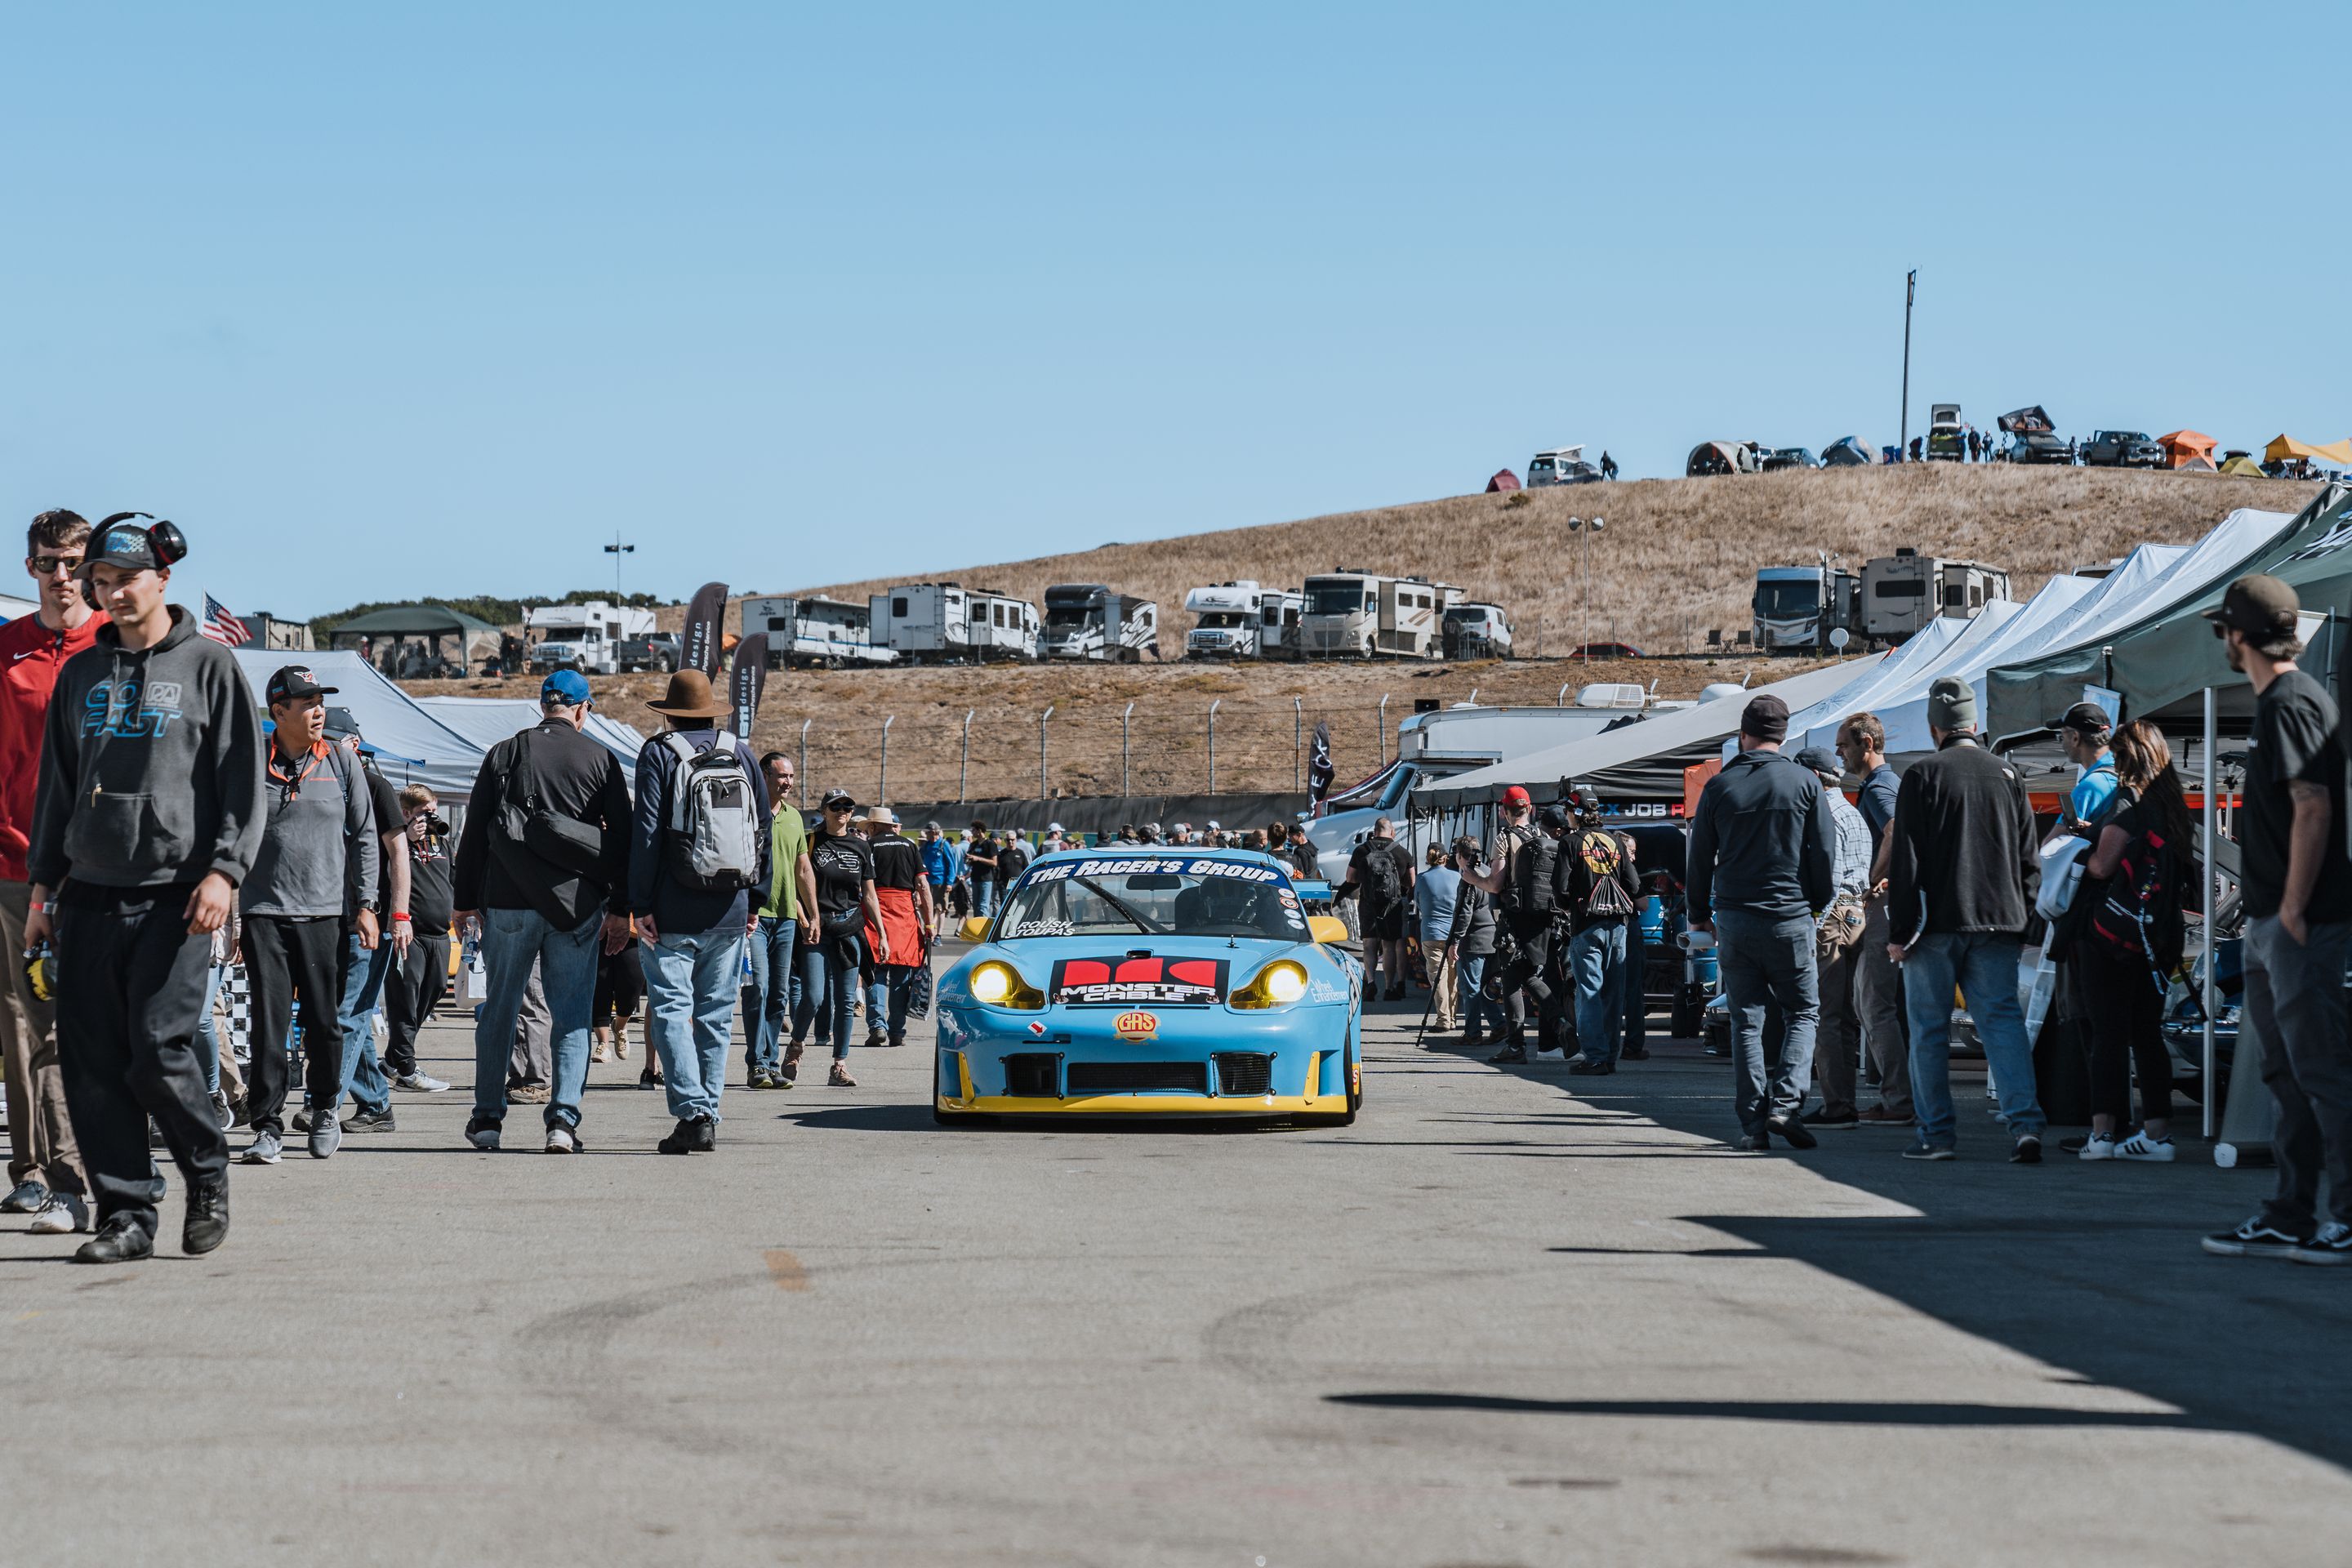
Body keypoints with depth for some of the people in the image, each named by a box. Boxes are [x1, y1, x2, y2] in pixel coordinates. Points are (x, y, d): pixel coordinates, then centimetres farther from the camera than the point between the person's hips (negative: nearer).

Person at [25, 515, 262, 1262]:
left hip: (175, 894, -5)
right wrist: (41, 883, 14)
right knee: (92, 1061, -2)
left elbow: (243, 779, -1)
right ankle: (126, 1216, 4)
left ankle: (208, 1177, 12)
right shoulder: (81, 674, 16)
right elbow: (55, 786, 21)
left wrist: (224, 870, -12)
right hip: (89, 893, 5)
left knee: (158, 1050, -12)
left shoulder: (208, 665, 3)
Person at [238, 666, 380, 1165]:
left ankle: (325, 1111, 23)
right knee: (269, 1020, -6)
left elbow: (364, 835, 9)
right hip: (264, 912, -1)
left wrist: (364, 904, 3)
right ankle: (267, 1125, -2)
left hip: (325, 912, 1)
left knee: (324, 1021, 4)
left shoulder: (341, 762, 6)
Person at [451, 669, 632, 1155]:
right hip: (577, 904, -1)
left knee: (499, 1009, 12)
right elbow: (621, 839, 4)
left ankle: (487, 1117, 17)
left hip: (507, 901, 1)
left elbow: (474, 832, 7)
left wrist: (466, 900, 13)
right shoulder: (601, 760, 3)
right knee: (572, 1014, 3)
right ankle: (563, 1120, -7)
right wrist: (620, 910, 9)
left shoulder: (504, 754, 5)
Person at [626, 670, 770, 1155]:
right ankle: (707, 1117, 11)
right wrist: (754, 899, 16)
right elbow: (763, 831, 10)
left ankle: (693, 1113, -16)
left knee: (670, 1009, -3)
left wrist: (640, 904, -7)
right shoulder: (741, 755, 9)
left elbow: (646, 832, -9)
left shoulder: (659, 754, -3)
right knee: (717, 1014, 10)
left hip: (673, 913, -4)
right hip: (729, 913, 4)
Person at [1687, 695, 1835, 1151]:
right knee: (1803, 1012, 9)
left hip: (1733, 919, 2)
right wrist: (1818, 903, 14)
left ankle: (1753, 1122, 2)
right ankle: (1787, 1103, -11)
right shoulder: (1804, 783, -3)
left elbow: (1700, 858, 6)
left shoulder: (1719, 786, 1)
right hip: (1789, 918, -2)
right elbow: (1824, 853, -1)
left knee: (1746, 1020, 7)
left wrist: (1700, 913, 18)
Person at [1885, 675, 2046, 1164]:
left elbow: (1904, 861, -8)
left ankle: (1936, 1132, 9)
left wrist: (1898, 931, -5)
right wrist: (2021, 918, 17)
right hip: (1998, 922, 3)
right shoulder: (2007, 776, 8)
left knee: (1929, 1029, 6)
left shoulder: (1923, 776, -6)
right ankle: (2026, 1123, -12)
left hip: (1936, 923, -3)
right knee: (2003, 1020, 3)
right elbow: (2030, 860, 11)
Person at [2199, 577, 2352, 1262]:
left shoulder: (2291, 703, -14)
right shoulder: (2276, 702, 17)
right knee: (2284, 1070, 13)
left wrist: (2293, 909, -21)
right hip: (2271, 923, 11)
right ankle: (2289, 1218, 18)